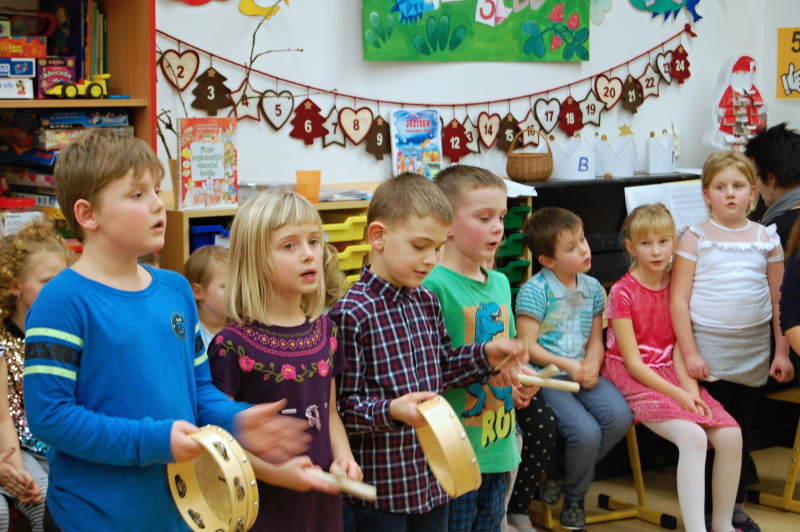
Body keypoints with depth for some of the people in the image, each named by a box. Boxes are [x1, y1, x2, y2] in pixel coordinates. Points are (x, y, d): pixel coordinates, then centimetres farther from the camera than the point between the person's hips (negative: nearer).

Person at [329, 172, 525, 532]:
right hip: (381, 485, -7)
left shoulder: (427, 303, 7)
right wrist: (391, 411, -32)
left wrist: (484, 356, 5)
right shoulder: (351, 314, -18)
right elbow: (343, 405, -17)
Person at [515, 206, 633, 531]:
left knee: (620, 417, -20)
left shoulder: (592, 288, 11)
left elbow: (595, 340, 14)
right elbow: (527, 346, -11)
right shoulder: (535, 290, -9)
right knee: (586, 432, -24)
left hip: (582, 372, 6)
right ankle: (574, 498, 9)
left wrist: (592, 365, -8)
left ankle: (559, 473, 3)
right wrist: (567, 365, -17)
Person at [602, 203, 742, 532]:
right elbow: (633, 362, -12)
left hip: (671, 375, 6)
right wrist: (678, 394, -18)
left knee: (730, 435, -10)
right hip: (634, 380, -6)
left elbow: (678, 348, 3)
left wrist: (691, 389, -13)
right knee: (693, 436, -28)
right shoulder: (622, 293, -10)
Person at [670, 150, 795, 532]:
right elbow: (678, 299, -7)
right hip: (707, 351, -3)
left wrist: (782, 352, 3)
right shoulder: (696, 238, -3)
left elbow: (779, 300, 8)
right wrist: (689, 353, -12)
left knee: (741, 429, 11)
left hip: (752, 353, 3)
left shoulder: (766, 239, 5)